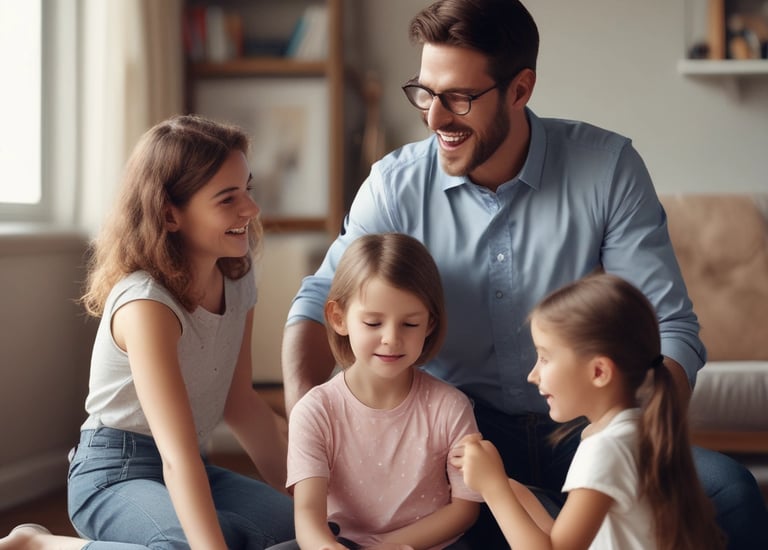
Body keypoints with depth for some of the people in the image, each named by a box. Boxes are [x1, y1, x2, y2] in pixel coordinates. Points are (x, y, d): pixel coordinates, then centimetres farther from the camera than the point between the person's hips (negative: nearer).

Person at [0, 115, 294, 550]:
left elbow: (240, 401, 11)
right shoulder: (146, 304, -25)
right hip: (115, 471, -8)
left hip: (192, 471, 8)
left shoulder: (238, 281, 0)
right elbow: (176, 456, -33)